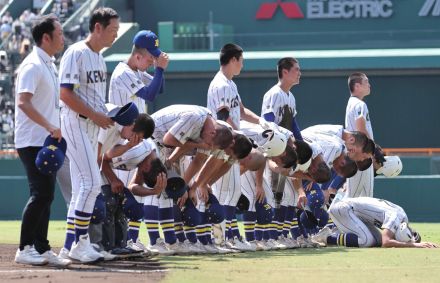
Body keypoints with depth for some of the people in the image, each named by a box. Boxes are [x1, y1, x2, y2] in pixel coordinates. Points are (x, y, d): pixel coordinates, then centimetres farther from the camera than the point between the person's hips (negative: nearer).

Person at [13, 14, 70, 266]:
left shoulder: (50, 65, 17)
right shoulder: (33, 66, -13)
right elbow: (23, 102, -24)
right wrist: (50, 126, -30)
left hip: (48, 141, 9)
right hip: (33, 141, -9)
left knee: (46, 195, 9)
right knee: (41, 194, -13)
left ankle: (42, 249, 12)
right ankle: (25, 249, -10)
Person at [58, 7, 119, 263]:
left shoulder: (99, 56, 14)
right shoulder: (76, 54, -14)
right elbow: (66, 93, -19)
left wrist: (105, 116, 5)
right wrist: (96, 115, -19)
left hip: (93, 126, 9)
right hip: (76, 124, -9)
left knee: (83, 186, 9)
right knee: (91, 183, -14)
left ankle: (71, 244, 13)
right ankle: (80, 244, -11)